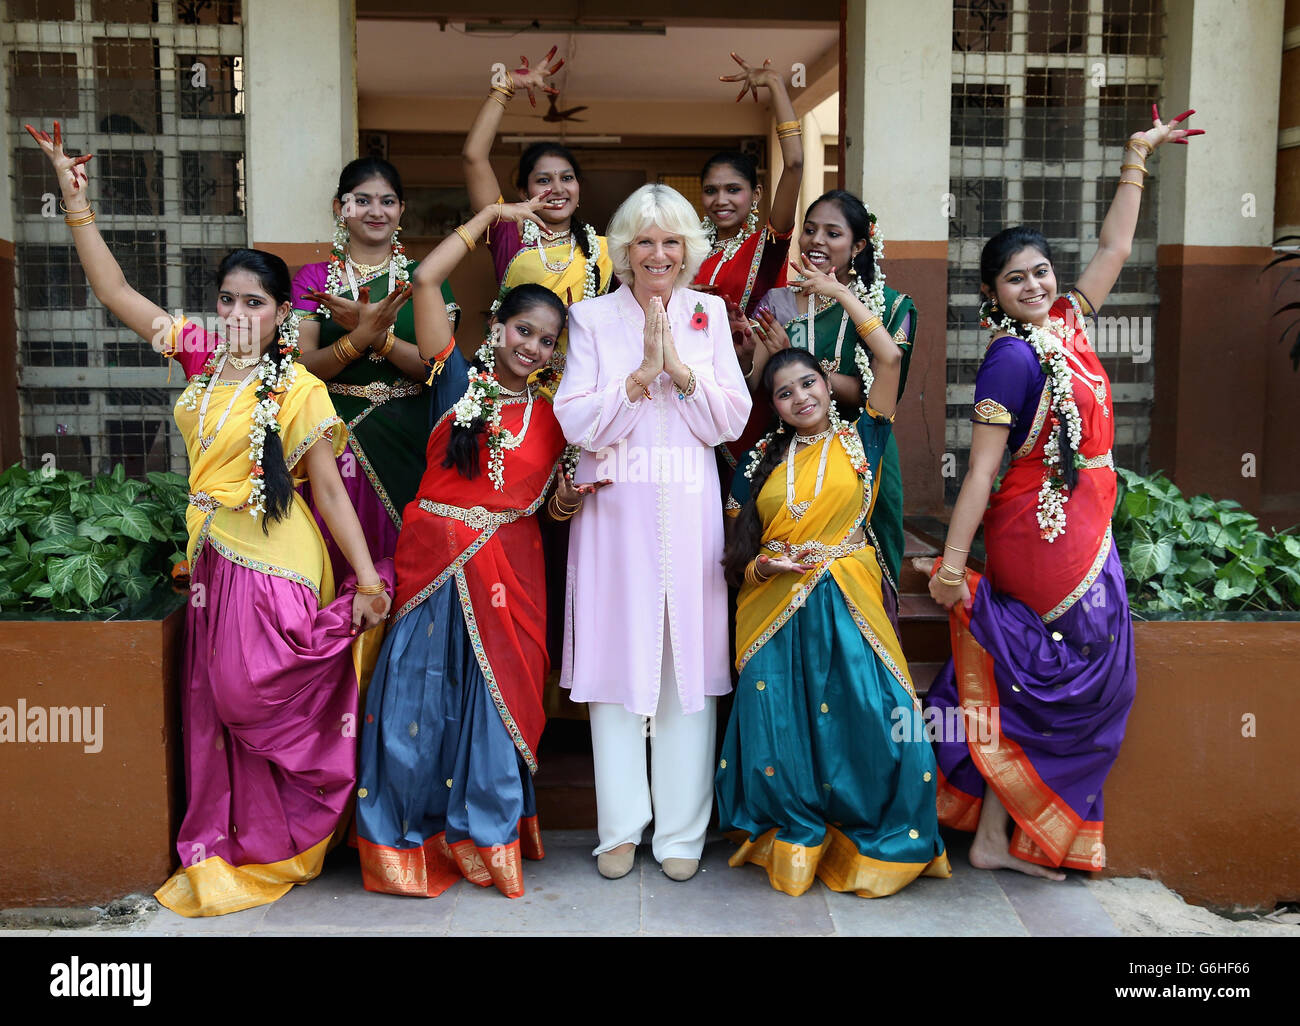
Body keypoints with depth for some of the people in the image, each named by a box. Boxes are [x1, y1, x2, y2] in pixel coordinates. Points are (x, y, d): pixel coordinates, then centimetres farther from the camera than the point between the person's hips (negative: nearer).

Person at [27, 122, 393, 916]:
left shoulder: (299, 389, -11)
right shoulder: (202, 356, 4)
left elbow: (329, 491, -9)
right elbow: (114, 290, 7)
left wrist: (368, 580, -10)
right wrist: (76, 200, 2)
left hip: (275, 567, -6)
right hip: (214, 560, 6)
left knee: (258, 700, -1)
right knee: (219, 702, 13)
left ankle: (280, 844, 23)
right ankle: (227, 850, 28)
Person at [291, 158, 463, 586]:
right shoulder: (314, 279, 6)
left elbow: (433, 366, -4)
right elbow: (305, 369, -5)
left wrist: (378, 334, -19)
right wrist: (359, 337, -21)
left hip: (407, 442, 1)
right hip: (336, 440, 0)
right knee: (337, 563, 1)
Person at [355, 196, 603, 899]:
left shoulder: (550, 415, 9)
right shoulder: (459, 381, 1)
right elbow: (425, 281, -6)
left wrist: (563, 501, -4)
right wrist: (493, 215, 2)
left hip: (506, 571, 2)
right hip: (434, 562, -2)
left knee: (496, 701, 7)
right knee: (421, 698, 3)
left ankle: (487, 839, 24)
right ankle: (409, 838, 21)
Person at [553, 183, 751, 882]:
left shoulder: (708, 314, 10)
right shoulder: (591, 318, 5)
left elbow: (732, 420, 3)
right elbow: (577, 424, -5)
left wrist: (681, 367, -10)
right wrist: (642, 373, -14)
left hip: (690, 511, 1)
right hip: (616, 511, -1)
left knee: (689, 663, 2)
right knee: (618, 662, 2)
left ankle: (682, 832, 15)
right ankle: (621, 828, 16)